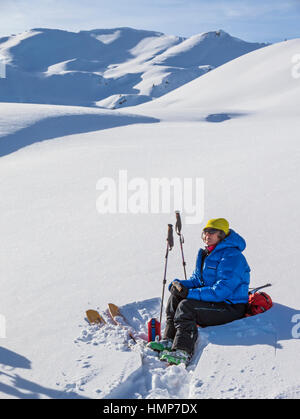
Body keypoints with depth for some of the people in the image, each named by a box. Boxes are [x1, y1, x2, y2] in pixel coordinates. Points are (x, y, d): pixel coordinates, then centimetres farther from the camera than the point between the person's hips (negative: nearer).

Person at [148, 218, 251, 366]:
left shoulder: (232, 256, -20)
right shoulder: (206, 254, 11)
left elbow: (222, 290, -28)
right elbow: (197, 279, 16)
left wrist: (190, 293, -29)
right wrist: (180, 284, -7)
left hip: (232, 307, -10)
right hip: (211, 298, 10)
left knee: (186, 306, -25)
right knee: (176, 297, -2)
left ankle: (182, 352, -30)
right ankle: (169, 341, -6)